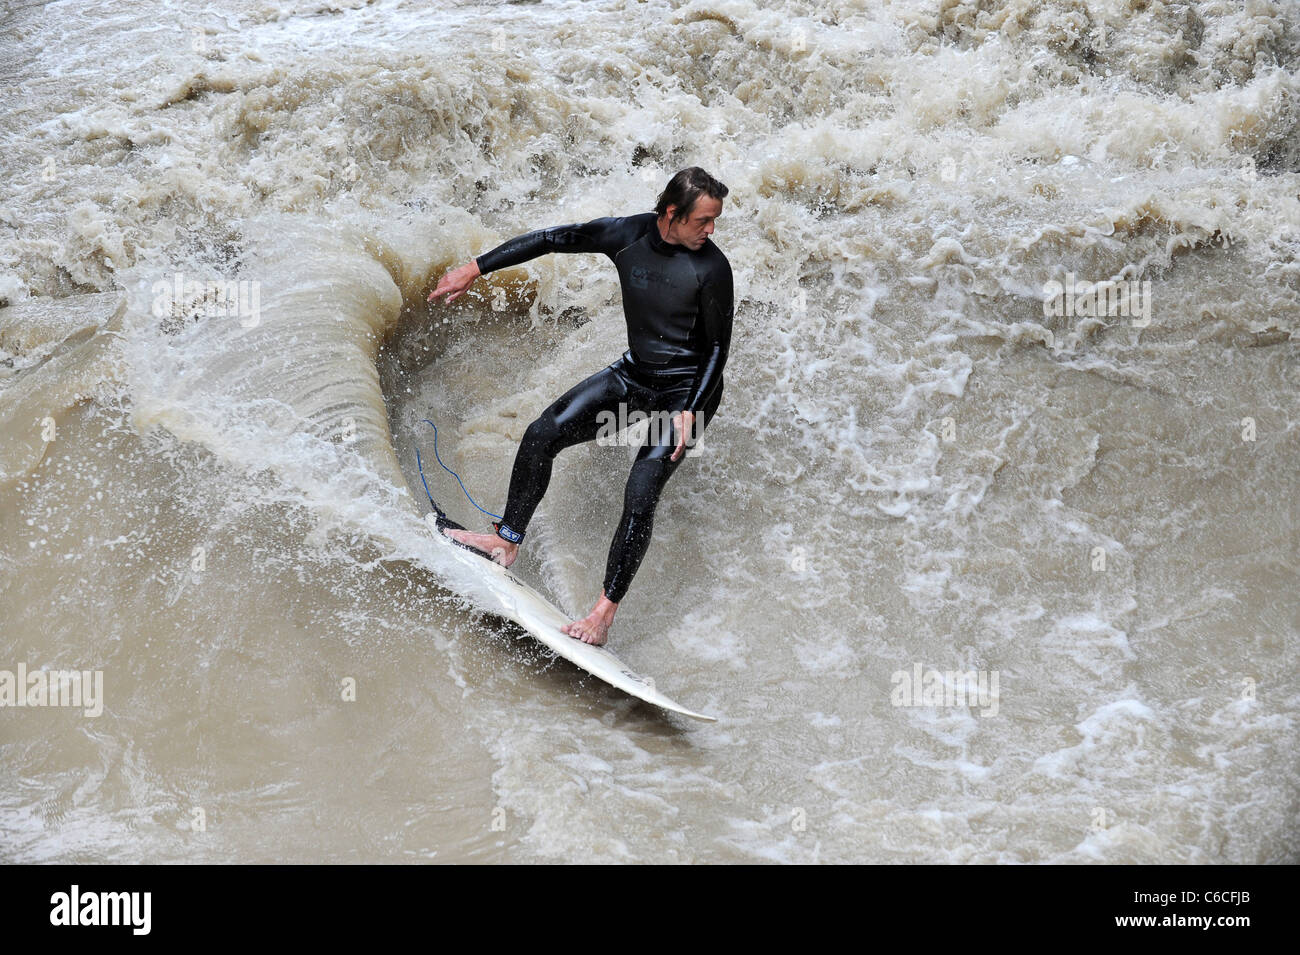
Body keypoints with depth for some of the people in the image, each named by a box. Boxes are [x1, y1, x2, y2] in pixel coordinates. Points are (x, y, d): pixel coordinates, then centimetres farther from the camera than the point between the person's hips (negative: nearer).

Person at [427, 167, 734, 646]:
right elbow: (552, 238, -2)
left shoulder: (711, 268, -22)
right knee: (543, 434, -2)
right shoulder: (627, 234, -11)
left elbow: (718, 347, -13)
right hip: (634, 373, 6)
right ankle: (507, 540, 12)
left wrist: (690, 412, -22)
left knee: (639, 498, -18)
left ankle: (604, 614, -13)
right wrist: (476, 268, -1)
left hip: (687, 391, -6)